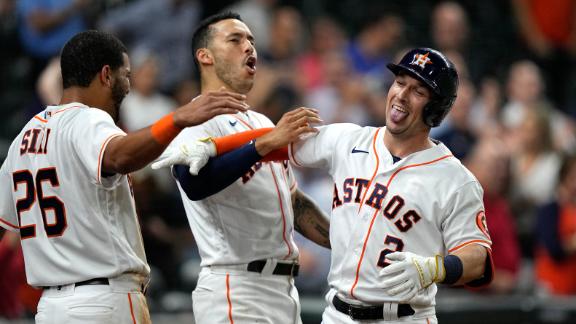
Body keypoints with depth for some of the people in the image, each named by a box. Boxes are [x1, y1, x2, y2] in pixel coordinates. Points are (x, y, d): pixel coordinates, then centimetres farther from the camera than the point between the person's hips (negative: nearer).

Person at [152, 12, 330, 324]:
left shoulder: (263, 123, 22)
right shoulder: (198, 120, -8)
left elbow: (294, 201, 27)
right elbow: (194, 183, -29)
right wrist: (265, 144, -34)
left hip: (283, 287, 9)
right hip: (236, 288, -9)